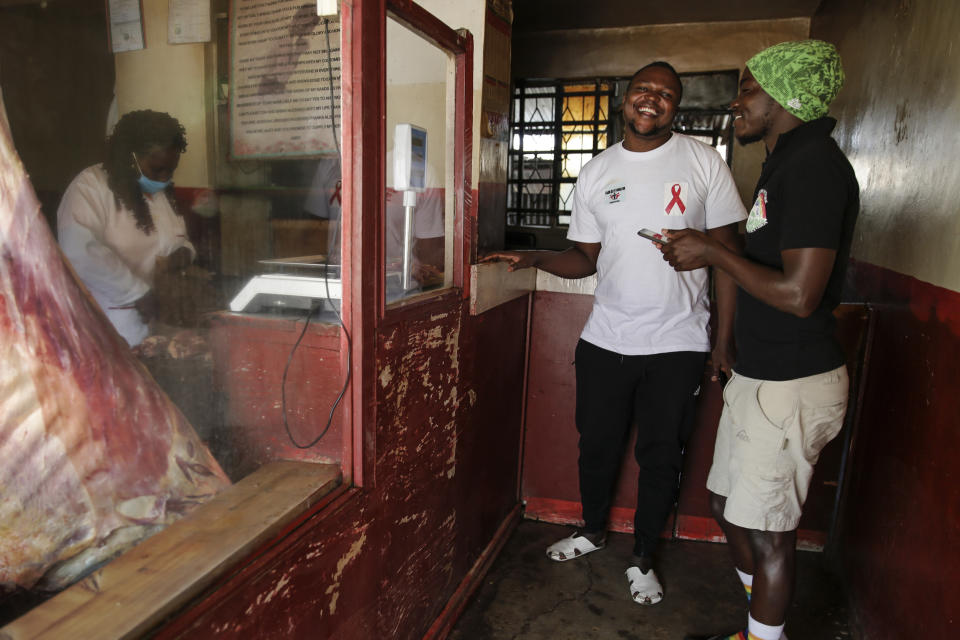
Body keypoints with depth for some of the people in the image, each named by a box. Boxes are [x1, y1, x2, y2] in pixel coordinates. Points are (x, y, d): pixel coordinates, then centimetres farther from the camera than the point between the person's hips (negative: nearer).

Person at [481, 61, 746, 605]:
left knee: (661, 456, 10)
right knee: (598, 444, 15)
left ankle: (643, 559, 33)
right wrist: (535, 259, -12)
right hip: (606, 339, 2)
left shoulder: (703, 162, -2)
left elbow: (727, 253, -2)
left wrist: (725, 339, -6)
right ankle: (593, 531, 43)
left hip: (678, 342, -2)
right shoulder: (596, 173, 5)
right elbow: (586, 259, 7)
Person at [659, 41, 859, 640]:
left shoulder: (813, 164, -18)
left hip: (791, 384, -10)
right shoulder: (789, 162, 14)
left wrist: (715, 253, -16)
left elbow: (799, 293, -25)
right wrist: (707, 254, 10)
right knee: (729, 501, 20)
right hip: (760, 373, 10)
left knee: (766, 529, 5)